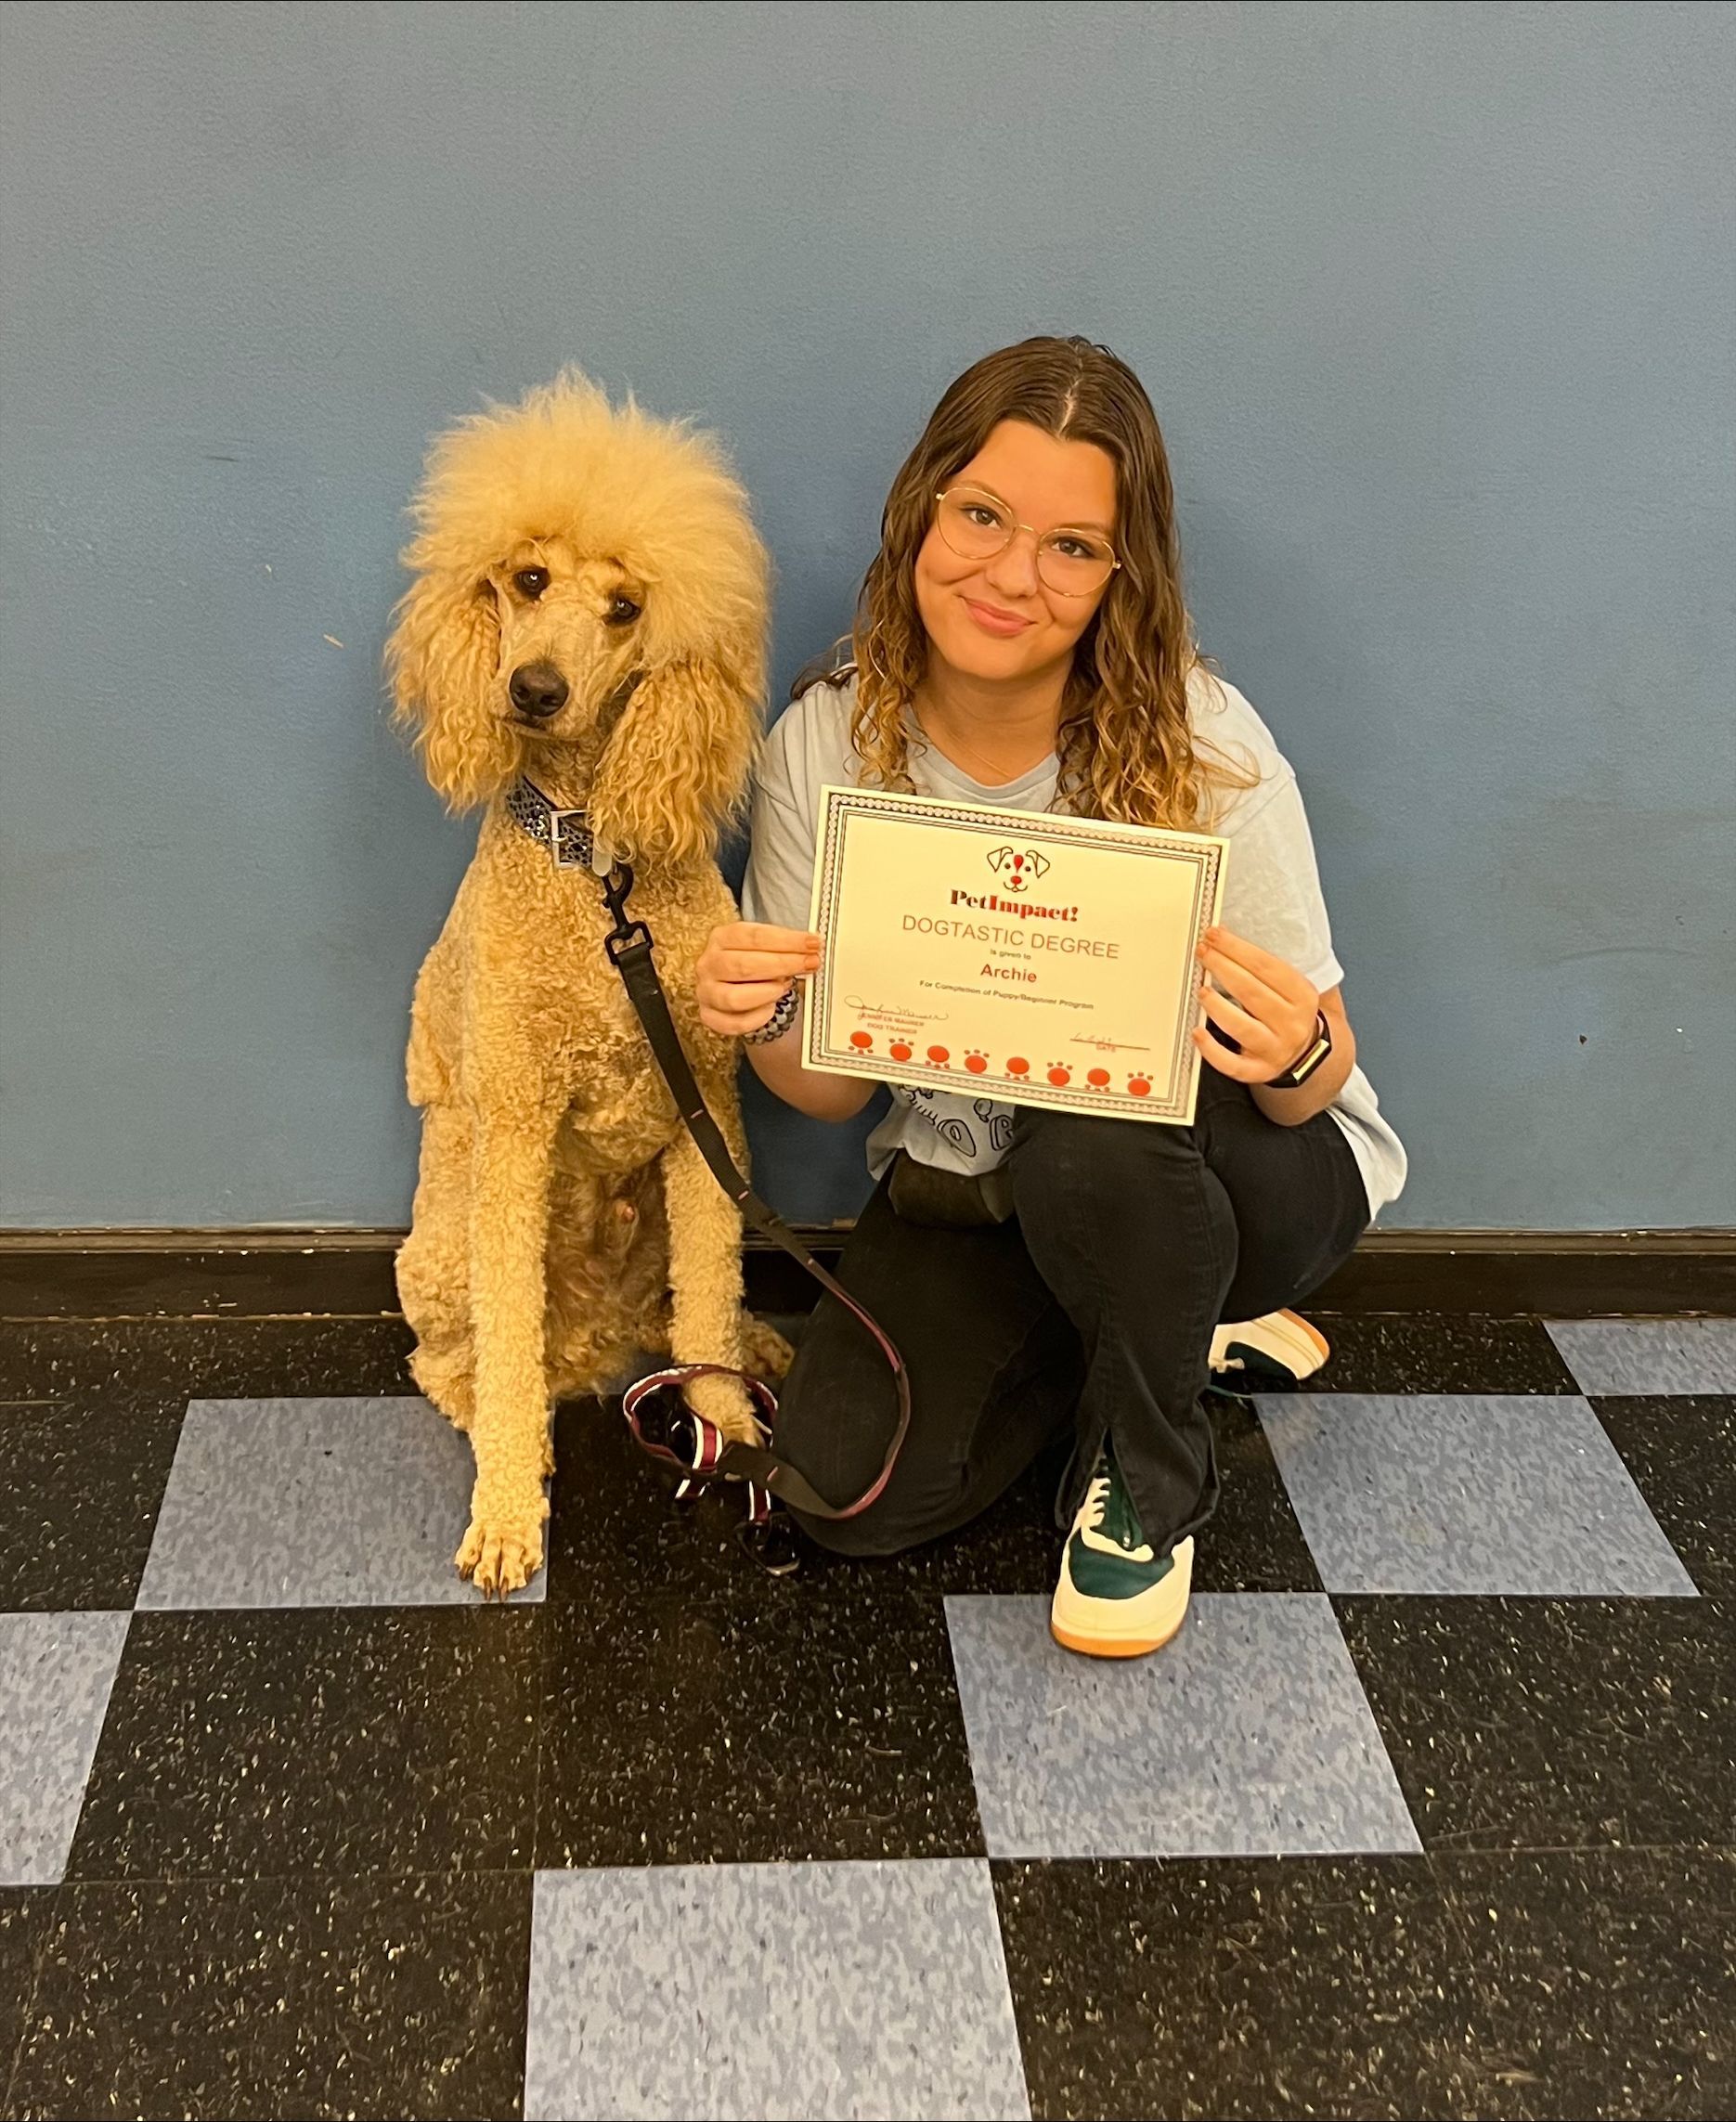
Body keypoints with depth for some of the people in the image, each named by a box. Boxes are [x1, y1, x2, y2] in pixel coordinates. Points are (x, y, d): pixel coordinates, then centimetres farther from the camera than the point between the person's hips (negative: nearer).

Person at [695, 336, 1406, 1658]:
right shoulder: (825, 749, -12)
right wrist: (768, 1023, -30)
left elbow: (1317, 1076, -16)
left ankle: (1151, 1482, -5)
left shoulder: (1201, 746, -22)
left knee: (1094, 1140, -37)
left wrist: (1294, 1055, -40)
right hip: (965, 1188, 4)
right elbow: (833, 1088, -6)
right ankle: (1171, 1323, 13)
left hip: (1236, 1180, -3)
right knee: (848, 1487, -16)